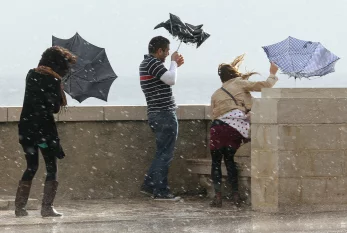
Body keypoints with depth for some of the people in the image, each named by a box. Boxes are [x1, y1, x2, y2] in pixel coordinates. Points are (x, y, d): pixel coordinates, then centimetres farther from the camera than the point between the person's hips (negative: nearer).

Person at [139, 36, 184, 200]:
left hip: (156, 114, 10)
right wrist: (173, 63, -9)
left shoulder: (146, 63, 17)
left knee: (162, 153, 18)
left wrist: (176, 65, 19)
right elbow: (171, 80, -25)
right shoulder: (153, 63, -14)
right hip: (164, 114, -10)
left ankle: (149, 185, 18)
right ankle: (161, 191, -3)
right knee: (165, 154, -5)